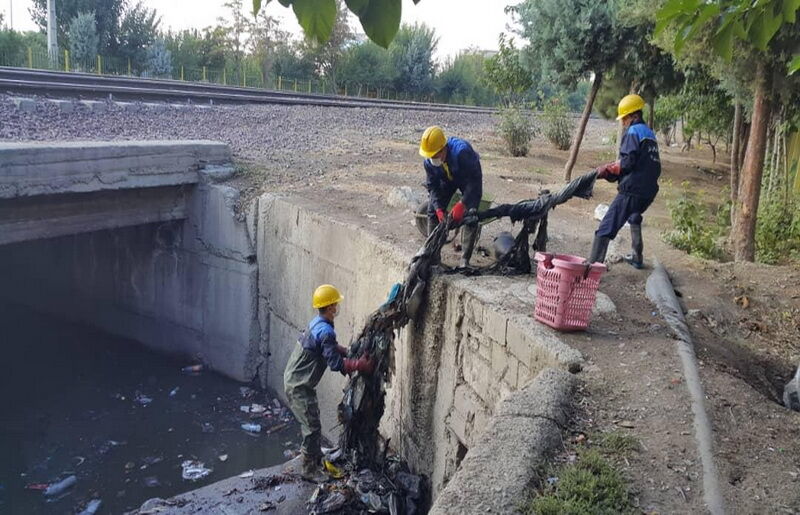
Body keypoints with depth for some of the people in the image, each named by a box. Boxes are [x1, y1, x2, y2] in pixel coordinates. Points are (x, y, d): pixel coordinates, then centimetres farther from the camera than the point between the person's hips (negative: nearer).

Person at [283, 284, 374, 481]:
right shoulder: (325, 332, -26)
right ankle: (308, 469, 12)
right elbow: (335, 363, -26)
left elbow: (333, 348, 19)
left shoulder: (318, 323, 6)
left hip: (297, 381, 10)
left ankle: (316, 460, 35)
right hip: (299, 386, -10)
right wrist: (360, 365, -19)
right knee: (312, 428, -1)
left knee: (311, 423, 21)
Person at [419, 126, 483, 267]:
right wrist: (438, 208, -31)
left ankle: (465, 259, -9)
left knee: (471, 215, -16)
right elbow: (432, 186, -15)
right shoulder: (428, 162, -25)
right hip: (447, 180, 5)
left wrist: (461, 204, -46)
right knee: (432, 212, -4)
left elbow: (474, 180, -39)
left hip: (469, 178, -4)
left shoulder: (462, 151, -42)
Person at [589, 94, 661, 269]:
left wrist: (606, 169, -4)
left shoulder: (633, 132, -7)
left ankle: (593, 264, -21)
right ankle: (637, 258, 39)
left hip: (632, 189, -9)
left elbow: (627, 162, -18)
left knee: (607, 227, -12)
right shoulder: (650, 134, 18)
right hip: (649, 190, 9)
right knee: (634, 218, 35)